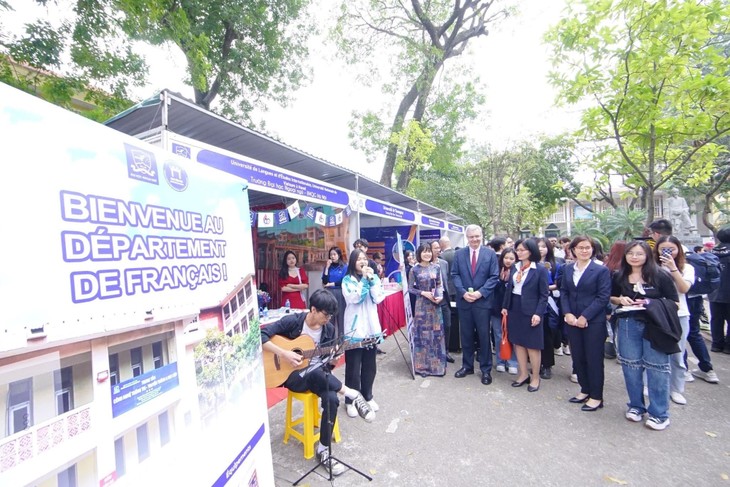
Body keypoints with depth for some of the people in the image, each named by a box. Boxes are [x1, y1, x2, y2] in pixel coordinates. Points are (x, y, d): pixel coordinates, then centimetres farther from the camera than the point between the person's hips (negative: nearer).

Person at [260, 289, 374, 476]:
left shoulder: (329, 328, -2)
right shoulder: (292, 321, -16)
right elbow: (261, 335, -21)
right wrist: (284, 353, -28)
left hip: (318, 374, 4)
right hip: (293, 375, -3)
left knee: (332, 399, -26)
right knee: (316, 374, -38)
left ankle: (323, 450, -6)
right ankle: (353, 395, -18)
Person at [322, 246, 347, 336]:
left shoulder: (344, 267, 0)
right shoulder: (328, 266, 9)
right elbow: (324, 281, -2)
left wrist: (331, 284, -4)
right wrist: (327, 267, -6)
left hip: (340, 294, -3)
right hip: (329, 293, 3)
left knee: (340, 315, 1)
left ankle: (341, 337, 10)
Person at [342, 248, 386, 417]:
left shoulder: (374, 277, 5)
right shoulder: (347, 280, -5)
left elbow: (379, 298, -7)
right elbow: (353, 298, -21)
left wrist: (372, 279, -16)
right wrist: (364, 279, -20)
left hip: (371, 327, 4)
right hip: (354, 329, -3)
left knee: (369, 366, 15)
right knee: (353, 367, 5)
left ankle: (367, 396, 33)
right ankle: (350, 400, 22)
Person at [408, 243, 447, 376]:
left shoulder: (436, 267, 3)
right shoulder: (414, 270, -5)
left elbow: (440, 285, 8)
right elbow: (410, 288, -2)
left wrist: (440, 296, -10)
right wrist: (423, 293, -15)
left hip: (435, 304, 3)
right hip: (421, 305, -2)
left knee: (437, 333, 8)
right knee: (422, 334, 3)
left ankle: (437, 364, 22)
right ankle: (423, 366, 16)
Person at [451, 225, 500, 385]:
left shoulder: (490, 253, 0)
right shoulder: (459, 254, 5)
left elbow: (494, 277, -4)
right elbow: (455, 275, 2)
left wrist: (481, 292, -14)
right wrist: (463, 292, -11)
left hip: (483, 301, -2)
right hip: (464, 301, 2)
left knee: (484, 336, 6)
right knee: (466, 335, 11)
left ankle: (486, 369, 21)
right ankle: (467, 365, 27)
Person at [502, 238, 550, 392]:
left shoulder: (540, 270, -8)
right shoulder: (515, 267, 7)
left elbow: (544, 295, -9)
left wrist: (538, 313, -17)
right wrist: (505, 306, 5)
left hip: (530, 311, -5)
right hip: (514, 309, 5)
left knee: (532, 345, 6)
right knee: (518, 342, 12)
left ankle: (535, 378, 23)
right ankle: (523, 374, 27)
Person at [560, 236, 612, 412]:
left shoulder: (601, 270, -7)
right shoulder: (567, 269, 7)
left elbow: (603, 297, -11)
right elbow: (563, 292, 7)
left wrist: (585, 316, -16)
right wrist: (567, 313, -6)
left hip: (593, 322, -4)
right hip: (572, 320, 5)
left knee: (594, 358, 5)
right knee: (578, 357, 13)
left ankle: (596, 396, 21)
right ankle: (585, 390, 31)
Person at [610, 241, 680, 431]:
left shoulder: (660, 276, -4)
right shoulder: (619, 277, 6)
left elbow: (674, 303, -2)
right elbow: (611, 298, 17)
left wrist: (653, 304, -17)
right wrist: (620, 299, -4)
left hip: (654, 325, -3)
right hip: (628, 325, 3)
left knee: (657, 368, 3)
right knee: (631, 366, 10)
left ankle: (659, 413, 17)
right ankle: (635, 406, 26)